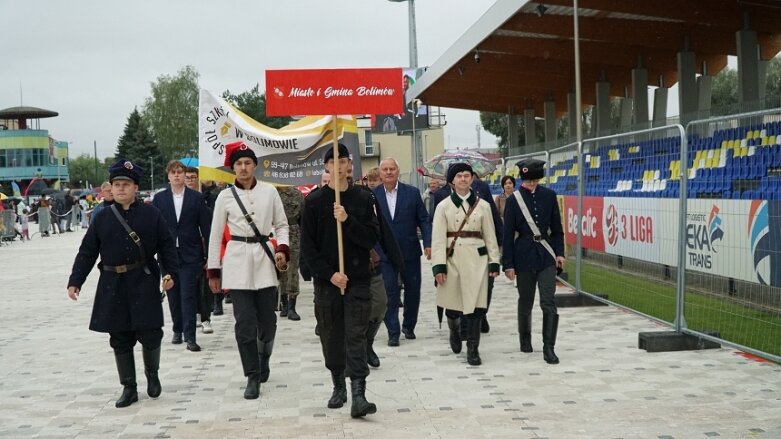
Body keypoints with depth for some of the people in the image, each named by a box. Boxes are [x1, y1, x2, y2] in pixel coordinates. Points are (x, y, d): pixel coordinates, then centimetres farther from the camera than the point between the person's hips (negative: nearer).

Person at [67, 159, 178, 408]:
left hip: (144, 284, -2)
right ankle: (129, 388, 16)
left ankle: (152, 374, 25)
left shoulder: (151, 215, 1)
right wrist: (75, 281, -1)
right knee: (120, 339, 6)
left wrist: (170, 272, -11)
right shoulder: (102, 219, 6)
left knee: (150, 333, -3)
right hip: (113, 286, 2)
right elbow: (87, 252, 6)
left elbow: (167, 245, 1)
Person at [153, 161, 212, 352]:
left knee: (188, 296, -6)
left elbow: (206, 226, 1)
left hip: (190, 255, -2)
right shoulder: (159, 198, 6)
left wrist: (209, 254, -3)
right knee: (173, 295, 10)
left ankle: (190, 337, -6)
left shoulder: (196, 198, 2)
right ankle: (178, 330, 25)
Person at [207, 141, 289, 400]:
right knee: (245, 323, -5)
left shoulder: (269, 192, 3)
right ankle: (253, 377, 4)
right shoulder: (225, 197, 2)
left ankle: (264, 359, 35)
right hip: (237, 261, -1)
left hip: (264, 259, 1)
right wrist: (213, 271, 5)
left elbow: (281, 225, 9)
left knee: (267, 320, 6)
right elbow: (215, 236, 6)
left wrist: (282, 249, -8)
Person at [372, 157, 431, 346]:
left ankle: (409, 326, 30)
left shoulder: (412, 192, -1)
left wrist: (428, 243, -10)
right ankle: (393, 332, 6)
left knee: (413, 291, 11)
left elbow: (423, 220, 0)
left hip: (410, 252, 1)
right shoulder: (373, 195, -1)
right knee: (390, 293, -2)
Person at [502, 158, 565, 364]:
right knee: (525, 301, 11)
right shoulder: (513, 200, -4)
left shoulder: (549, 196, 2)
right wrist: (508, 264, -5)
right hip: (524, 256, -1)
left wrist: (559, 252, 2)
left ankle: (549, 348, -5)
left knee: (548, 303, -7)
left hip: (546, 256, 1)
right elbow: (508, 234, -3)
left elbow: (556, 227, 8)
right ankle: (525, 340, 30)